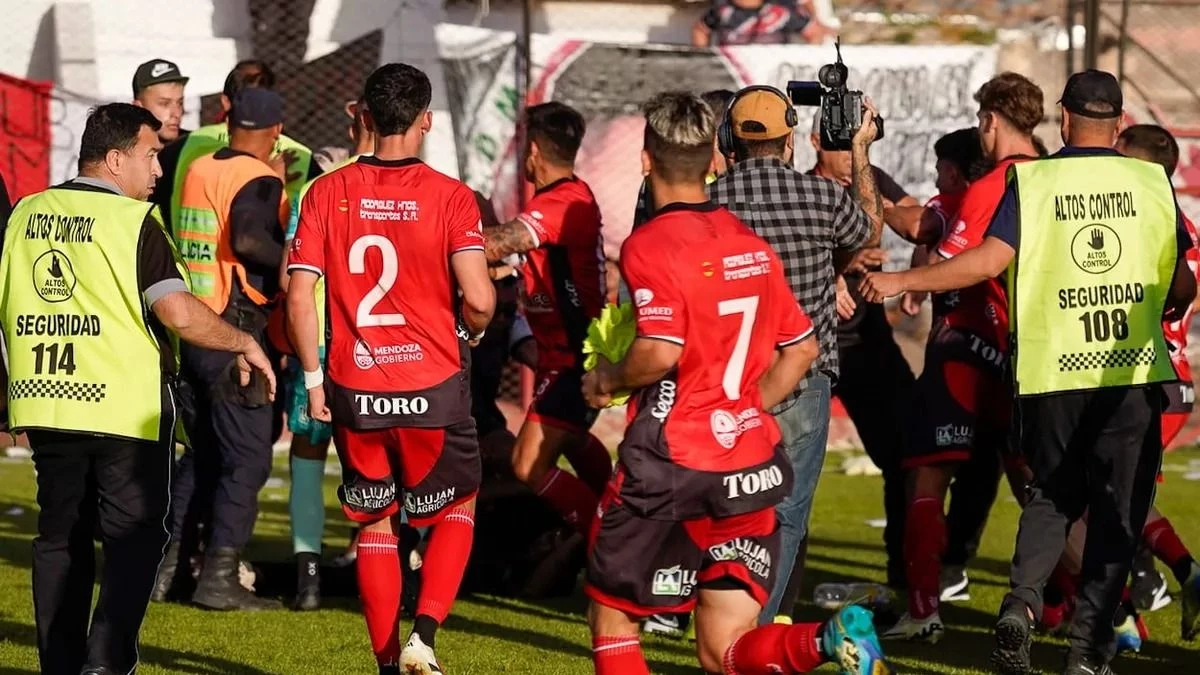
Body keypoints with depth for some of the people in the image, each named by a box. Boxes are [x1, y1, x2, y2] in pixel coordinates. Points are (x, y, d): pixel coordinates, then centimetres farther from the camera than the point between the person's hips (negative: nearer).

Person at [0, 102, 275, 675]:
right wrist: (243, 344, -4)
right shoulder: (134, 220, -11)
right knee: (134, 539, 3)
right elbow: (178, 312, -18)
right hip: (126, 407, -5)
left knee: (60, 537, 14)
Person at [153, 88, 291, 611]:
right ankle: (219, 577, -4)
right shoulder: (259, 180, -12)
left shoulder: (199, 169, 9)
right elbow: (249, 239, -29)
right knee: (247, 457, -2)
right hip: (237, 332, -8)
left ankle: (170, 567, 19)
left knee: (204, 451, 18)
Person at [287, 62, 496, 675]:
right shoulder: (450, 197, -8)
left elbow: (299, 296, -6)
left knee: (375, 524, 17)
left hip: (354, 391, 2)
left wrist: (313, 377, 4)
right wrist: (471, 332, 7)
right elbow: (479, 299, -16)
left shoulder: (327, 194, -2)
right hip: (433, 387, -2)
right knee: (457, 509, 18)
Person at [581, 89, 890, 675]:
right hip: (751, 467, 6)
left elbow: (659, 354, -22)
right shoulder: (752, 245, 11)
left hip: (668, 466, -6)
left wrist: (608, 379, -3)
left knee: (610, 620, 12)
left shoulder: (651, 244, -10)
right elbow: (802, 348, 16)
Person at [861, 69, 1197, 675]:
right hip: (1132, 373, 0)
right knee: (1117, 509, 8)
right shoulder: (1151, 181, 3)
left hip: (1052, 373, 0)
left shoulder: (1032, 180, -2)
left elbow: (989, 260, -11)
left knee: (1051, 495, 17)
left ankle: (1022, 601, -6)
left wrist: (902, 282, -3)